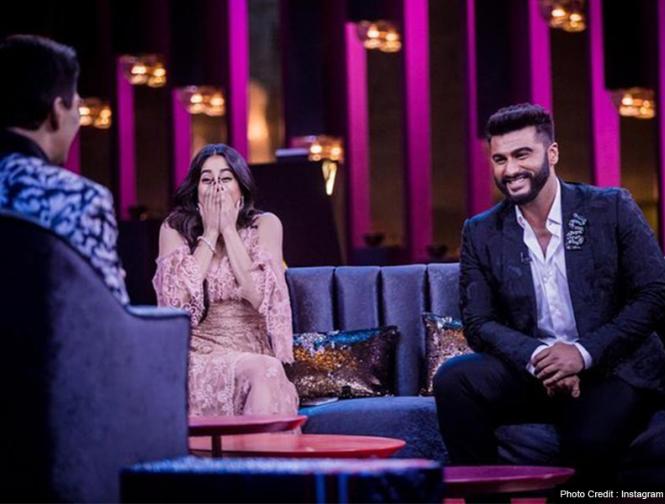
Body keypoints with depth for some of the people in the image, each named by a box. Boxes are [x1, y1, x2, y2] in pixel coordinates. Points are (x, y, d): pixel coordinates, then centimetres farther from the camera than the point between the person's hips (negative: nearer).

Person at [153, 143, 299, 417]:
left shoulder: (265, 225, 6)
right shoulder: (174, 229, 7)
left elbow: (261, 297, -10)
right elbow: (177, 299, -9)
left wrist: (229, 230, -6)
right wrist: (210, 233, -5)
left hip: (253, 351, 1)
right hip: (198, 357, -1)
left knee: (267, 371, -34)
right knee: (264, 371, -31)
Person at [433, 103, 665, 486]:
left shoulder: (612, 209, -3)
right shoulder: (482, 234, 5)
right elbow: (479, 323, 0)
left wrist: (584, 352, -18)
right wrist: (538, 357, -21)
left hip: (613, 367, -3)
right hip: (532, 371, 3)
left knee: (590, 439, -34)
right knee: (454, 380, -24)